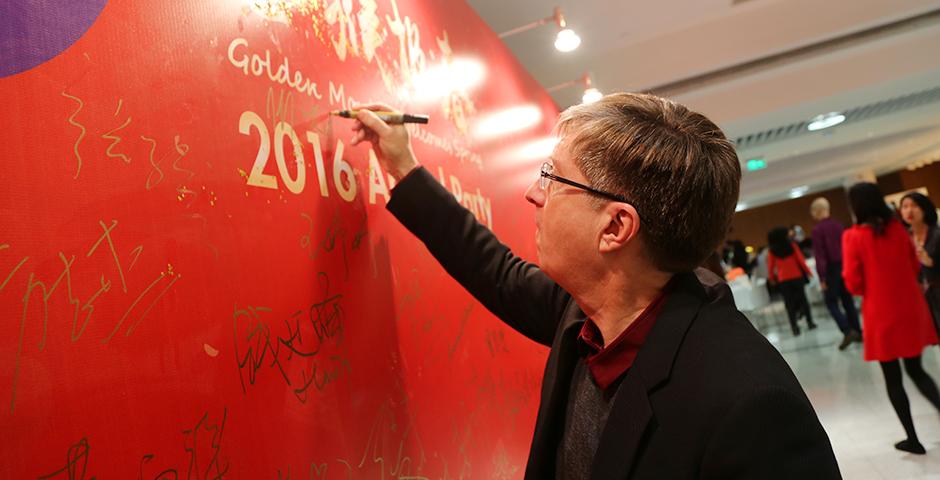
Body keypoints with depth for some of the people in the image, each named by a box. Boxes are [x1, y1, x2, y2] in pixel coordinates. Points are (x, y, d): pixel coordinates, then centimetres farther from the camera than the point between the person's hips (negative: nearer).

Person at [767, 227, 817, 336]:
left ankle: (794, 327, 0)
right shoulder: (792, 246, -3)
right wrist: (807, 271, 8)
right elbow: (800, 260, -4)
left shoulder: (772, 251, -3)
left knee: (789, 303, 3)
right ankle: (810, 322, 15)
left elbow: (770, 267, 0)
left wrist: (771, 278, 15)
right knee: (803, 299, 13)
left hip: (783, 280, 0)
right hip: (797, 276, 0)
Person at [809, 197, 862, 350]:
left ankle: (848, 331, -12)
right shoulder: (838, 225, 6)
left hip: (831, 269, -6)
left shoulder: (817, 230, -14)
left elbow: (819, 255, -16)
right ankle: (857, 332, 17)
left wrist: (821, 277, -13)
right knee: (848, 301, 13)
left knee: (832, 303, 1)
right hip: (844, 266, 6)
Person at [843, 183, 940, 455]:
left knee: (892, 379, 10)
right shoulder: (897, 228, 0)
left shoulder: (853, 236, -14)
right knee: (916, 370, 21)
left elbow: (853, 284, -13)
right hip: (911, 309, 5)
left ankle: (913, 439, 17)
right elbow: (915, 267, 12)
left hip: (881, 315, -4)